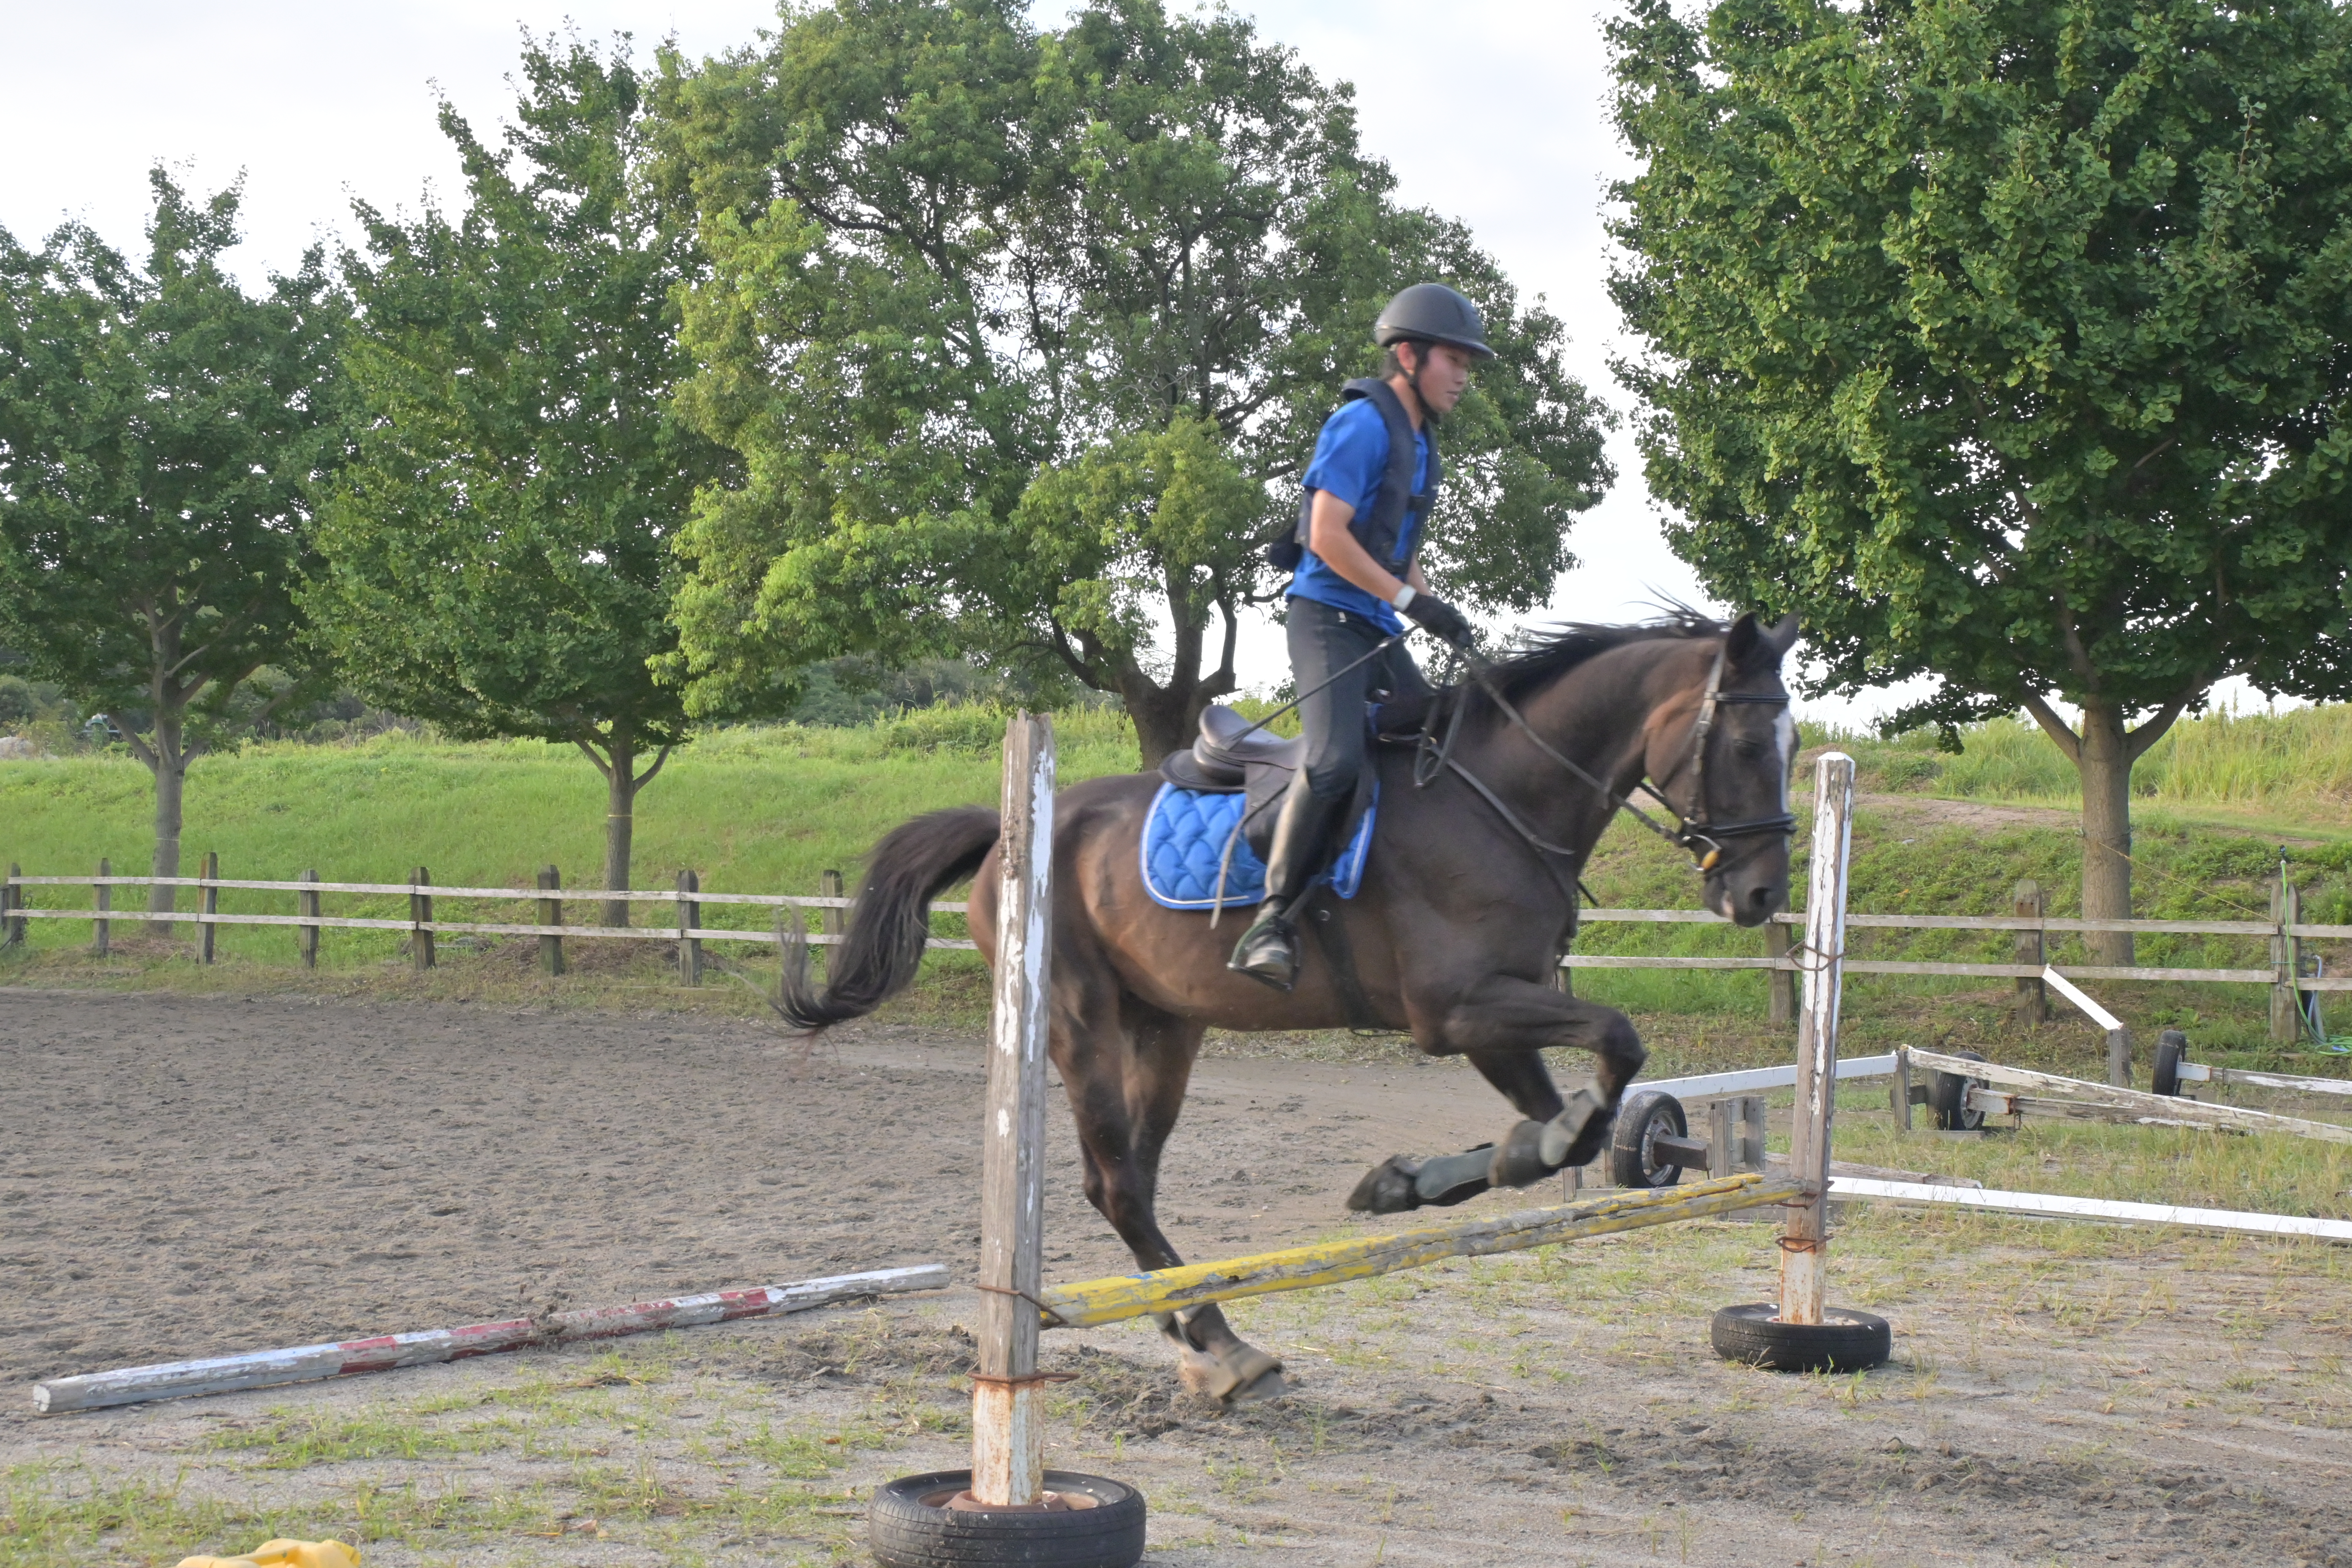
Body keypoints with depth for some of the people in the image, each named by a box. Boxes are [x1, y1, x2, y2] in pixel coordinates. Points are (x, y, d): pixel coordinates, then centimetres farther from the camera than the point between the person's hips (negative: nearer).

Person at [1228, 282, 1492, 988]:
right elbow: (1327, 536, -18)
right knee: (1335, 760, -27)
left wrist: (1438, 612, 10)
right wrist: (1410, 600, -18)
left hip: (1378, 630, 10)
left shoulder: (1418, 443, 20)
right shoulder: (1363, 424, -10)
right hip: (1329, 617, -10)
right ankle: (1271, 922, -24)